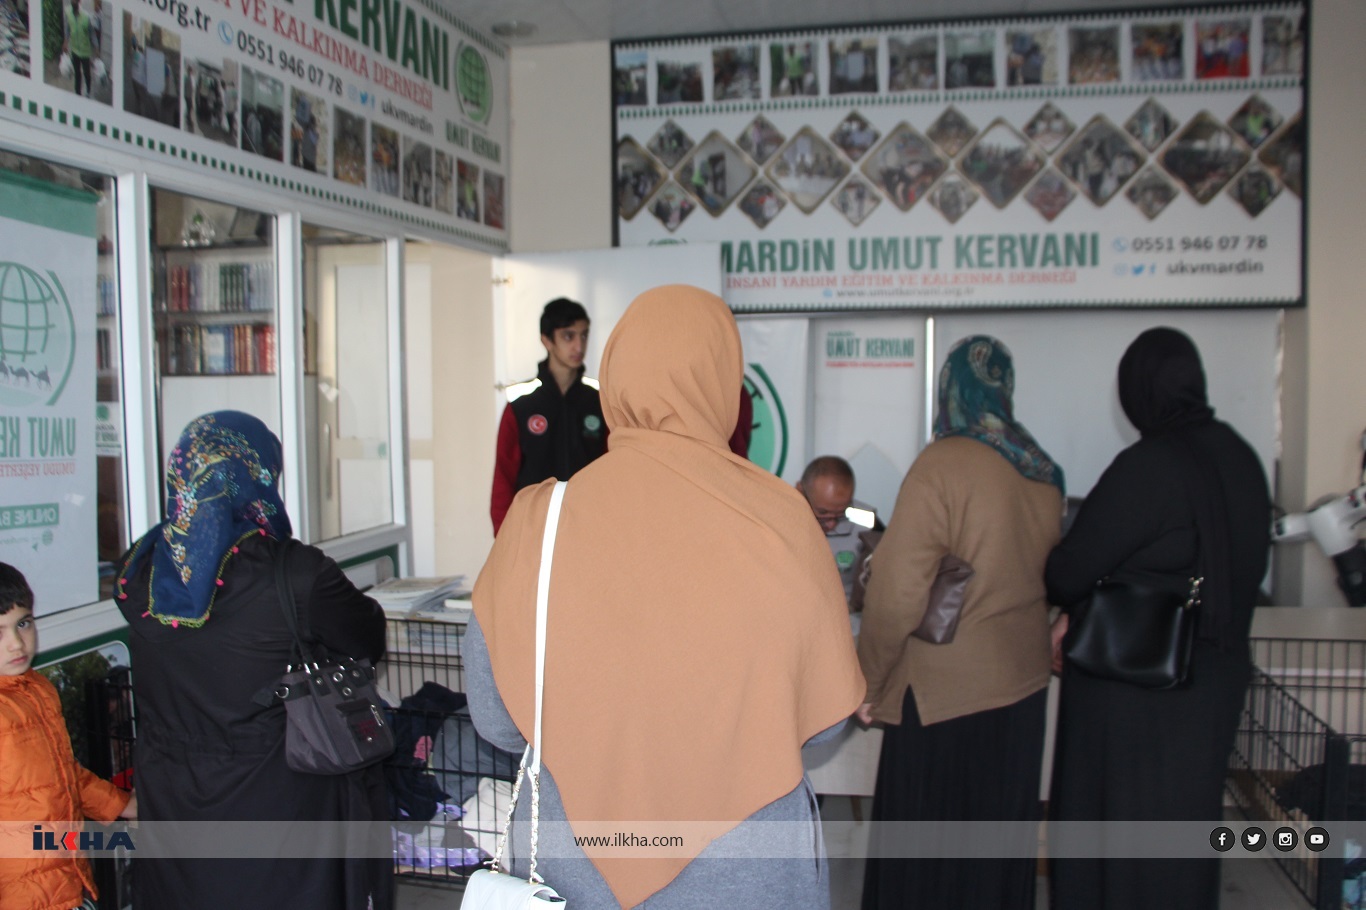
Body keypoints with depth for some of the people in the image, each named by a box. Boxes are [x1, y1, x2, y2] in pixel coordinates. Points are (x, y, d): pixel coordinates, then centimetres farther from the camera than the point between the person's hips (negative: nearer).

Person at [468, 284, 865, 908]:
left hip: (575, 857, 1)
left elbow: (496, 720, -6)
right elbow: (826, 715, -6)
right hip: (745, 860, -1)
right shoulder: (778, 518, -16)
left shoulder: (537, 521, -14)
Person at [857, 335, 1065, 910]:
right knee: (1001, 822, 20)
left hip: (944, 691, -6)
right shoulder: (1042, 471, 2)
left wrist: (868, 682, -8)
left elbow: (899, 592, -19)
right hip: (1022, 681, 7)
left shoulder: (942, 465, -18)